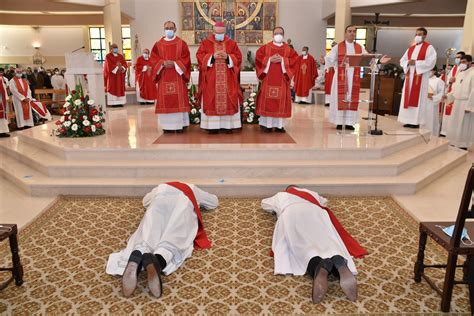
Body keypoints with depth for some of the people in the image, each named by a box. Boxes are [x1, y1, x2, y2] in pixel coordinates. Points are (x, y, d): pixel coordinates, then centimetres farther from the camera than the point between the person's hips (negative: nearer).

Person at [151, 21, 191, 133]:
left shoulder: (182, 43, 6)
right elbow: (154, 59, 6)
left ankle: (180, 125, 1)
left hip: (178, 76, -2)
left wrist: (174, 63, -15)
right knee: (165, 101, -1)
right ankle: (167, 126, 3)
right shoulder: (158, 44, 11)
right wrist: (163, 63, -13)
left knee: (179, 100, -4)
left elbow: (186, 59, -1)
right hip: (163, 77, 2)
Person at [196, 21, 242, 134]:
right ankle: (213, 125, 2)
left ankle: (228, 125, 5)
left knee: (229, 101, -1)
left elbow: (238, 57, 2)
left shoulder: (232, 43, 9)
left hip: (228, 79, 1)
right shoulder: (205, 43, 7)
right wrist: (212, 57, -15)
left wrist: (227, 57, -15)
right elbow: (200, 57, 0)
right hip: (211, 79, -1)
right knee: (211, 101, -3)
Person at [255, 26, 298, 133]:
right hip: (268, 79, -1)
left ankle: (279, 124, 6)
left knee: (281, 101, 1)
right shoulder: (265, 47, 8)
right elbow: (259, 57, -2)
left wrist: (282, 60, -14)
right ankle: (266, 123, 3)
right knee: (267, 100, -3)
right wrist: (270, 60, -14)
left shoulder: (288, 49, 10)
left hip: (282, 80, 1)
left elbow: (294, 59, -2)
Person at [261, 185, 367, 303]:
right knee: (327, 241, -17)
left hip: (291, 215, -2)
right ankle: (341, 265, -51)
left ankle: (319, 268, -56)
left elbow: (264, 203, 59)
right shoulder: (309, 192, 44)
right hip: (314, 212, 2)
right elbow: (324, 201, 63)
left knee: (302, 245, -22)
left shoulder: (280, 195, 42)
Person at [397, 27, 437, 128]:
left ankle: (416, 121, -5)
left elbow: (430, 62, -14)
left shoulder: (429, 48, -2)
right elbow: (402, 60, 14)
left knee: (417, 98, -7)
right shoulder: (410, 48, 17)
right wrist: (408, 63, -8)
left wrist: (416, 63, -16)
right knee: (408, 98, 4)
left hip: (420, 77, -6)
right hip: (409, 76, 6)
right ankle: (409, 120, 8)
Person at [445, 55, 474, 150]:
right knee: (455, 126, 11)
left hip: (466, 104, -8)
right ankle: (454, 144, 19)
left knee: (464, 127, -2)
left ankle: (463, 146, 5)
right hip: (457, 103, 8)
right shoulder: (460, 74, 15)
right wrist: (447, 96, 0)